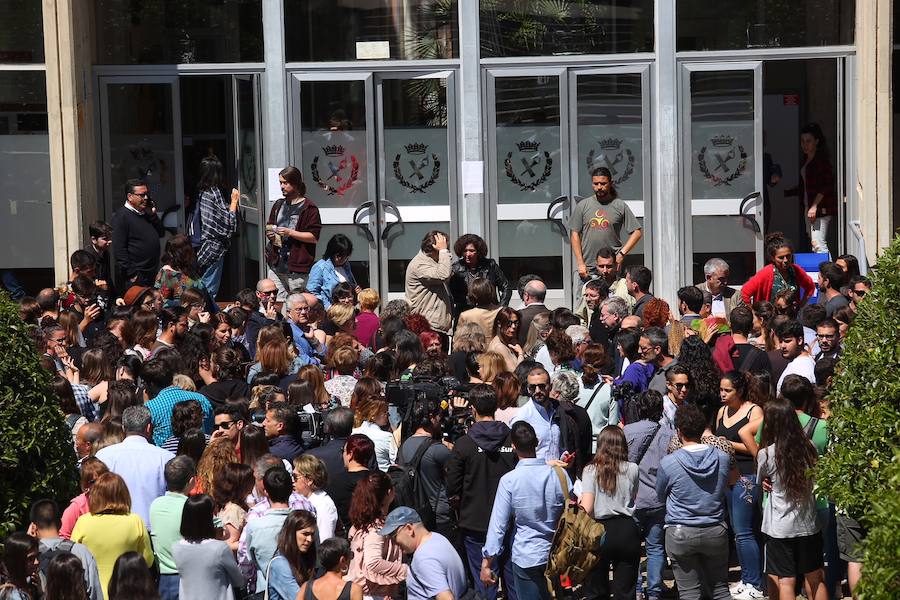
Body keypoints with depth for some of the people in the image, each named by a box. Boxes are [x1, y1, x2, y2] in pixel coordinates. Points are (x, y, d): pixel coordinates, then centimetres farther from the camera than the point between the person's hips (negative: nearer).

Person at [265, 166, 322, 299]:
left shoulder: (308, 207, -4)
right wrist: (270, 234, 7)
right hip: (276, 265, 6)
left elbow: (314, 237, -9)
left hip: (298, 269, -6)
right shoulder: (278, 205, 17)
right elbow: (269, 227, 31)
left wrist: (290, 233, -17)